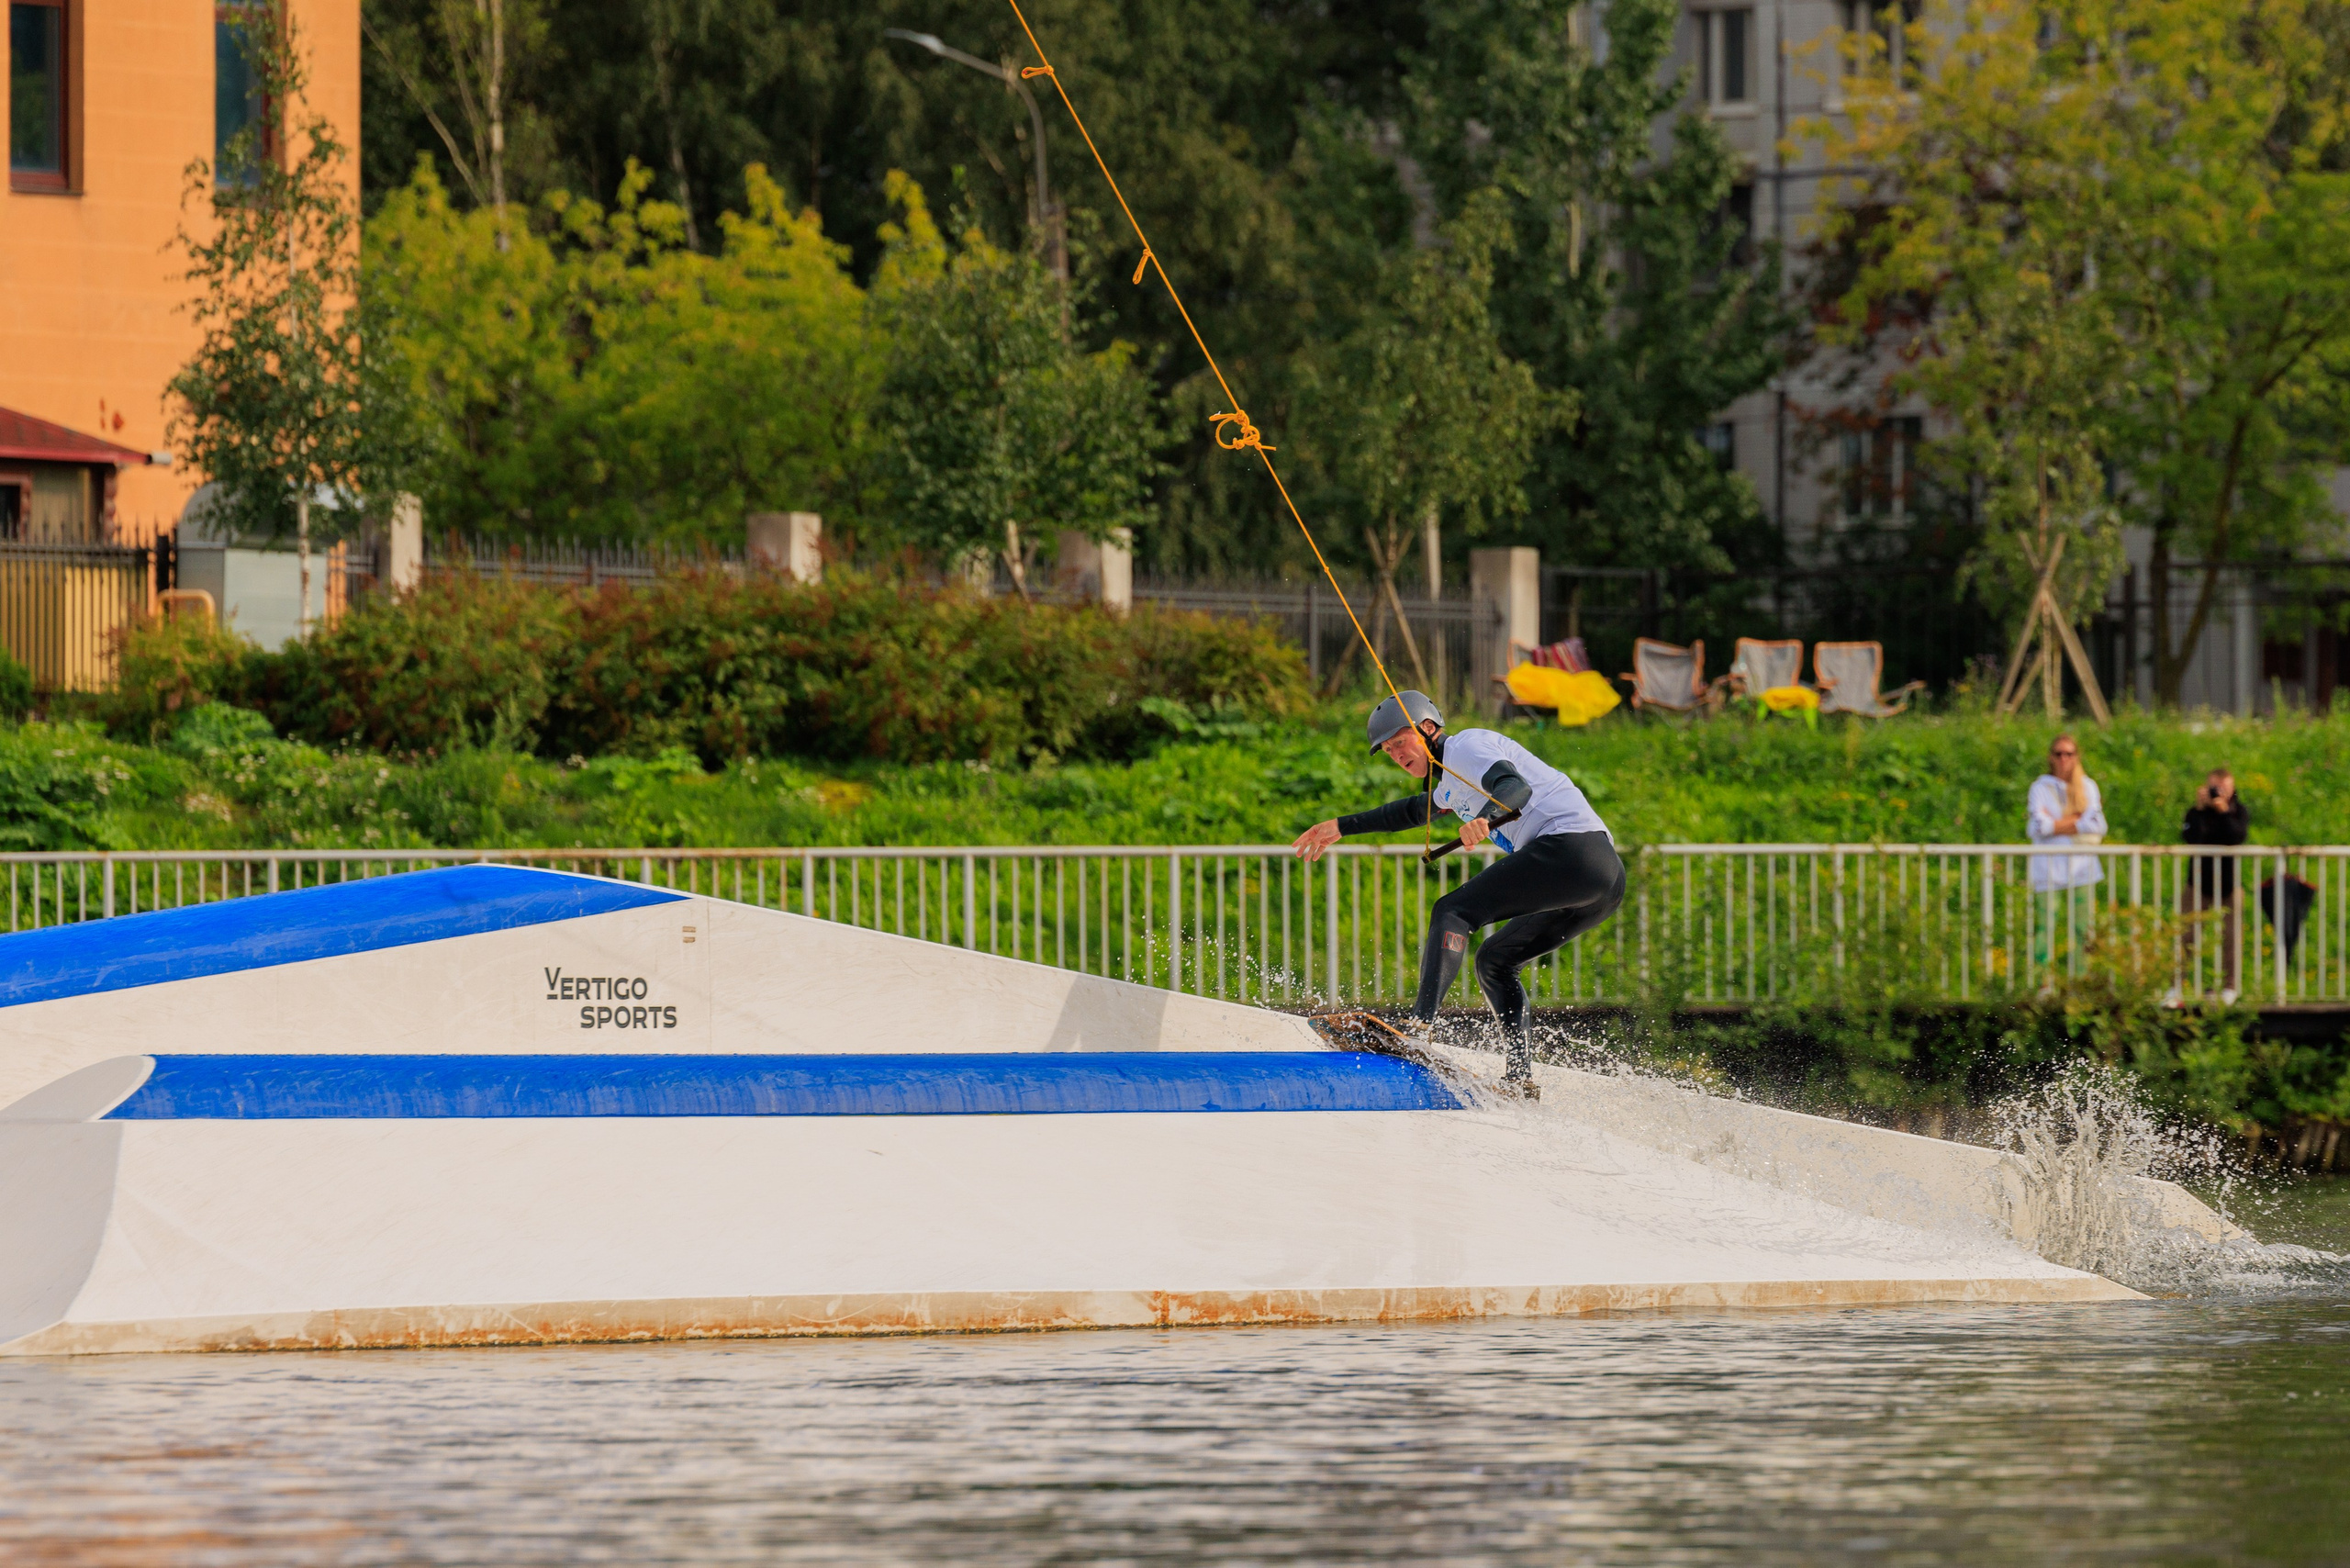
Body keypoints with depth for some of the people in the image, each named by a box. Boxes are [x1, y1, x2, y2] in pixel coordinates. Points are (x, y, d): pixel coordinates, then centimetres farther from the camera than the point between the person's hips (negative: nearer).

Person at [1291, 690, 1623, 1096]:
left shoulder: (1465, 746, 0)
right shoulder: (1451, 781, 30)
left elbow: (1516, 787, -20)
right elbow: (1413, 811, 49)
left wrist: (1485, 819, -40)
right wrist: (1343, 827, 53)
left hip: (1569, 848, -10)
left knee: (1453, 912, -13)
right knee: (1494, 962, 17)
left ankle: (1420, 1026, -28)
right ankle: (1520, 1077, 3)